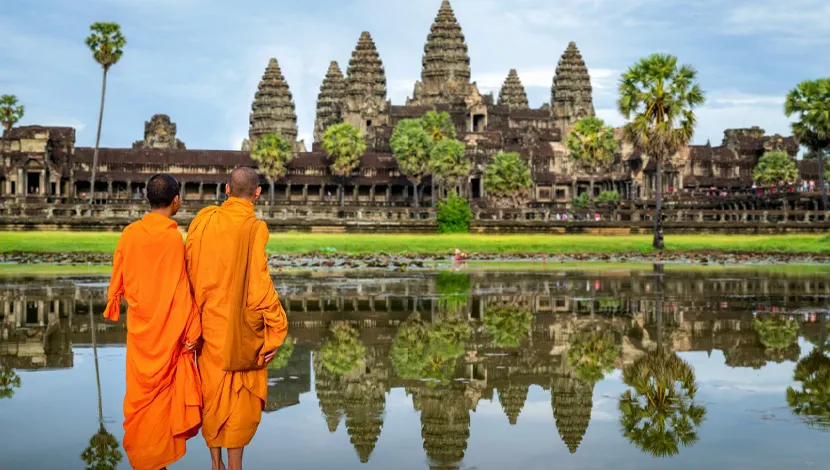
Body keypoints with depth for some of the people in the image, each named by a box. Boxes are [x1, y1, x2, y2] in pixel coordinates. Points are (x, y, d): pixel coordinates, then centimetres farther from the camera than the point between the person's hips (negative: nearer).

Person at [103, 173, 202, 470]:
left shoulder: (130, 233, -7)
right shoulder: (175, 238, -16)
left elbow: (117, 279, 3)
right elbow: (183, 289, -14)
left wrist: (114, 308, 20)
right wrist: (193, 330, -8)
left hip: (139, 324, 3)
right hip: (169, 327, -3)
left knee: (141, 386, 15)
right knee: (163, 388, 9)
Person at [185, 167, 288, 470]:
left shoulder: (203, 220, -4)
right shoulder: (254, 229, -17)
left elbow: (189, 271, 0)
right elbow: (259, 284, -18)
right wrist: (277, 329, -11)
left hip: (210, 320, 4)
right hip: (243, 325, -4)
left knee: (213, 390, 16)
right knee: (243, 395, 10)